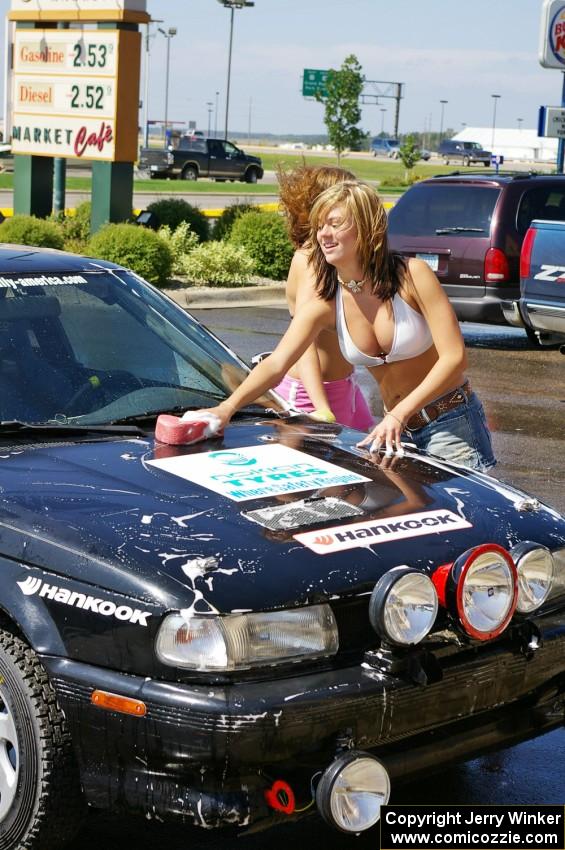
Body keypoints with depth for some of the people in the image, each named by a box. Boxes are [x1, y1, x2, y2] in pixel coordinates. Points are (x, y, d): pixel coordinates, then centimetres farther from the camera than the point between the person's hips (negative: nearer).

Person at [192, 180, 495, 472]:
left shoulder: (412, 276, -14)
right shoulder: (325, 304, -3)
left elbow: (454, 357, -18)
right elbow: (276, 364, -17)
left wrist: (399, 413, -28)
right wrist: (228, 407, -35)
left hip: (452, 421, -4)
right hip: (394, 427, 4)